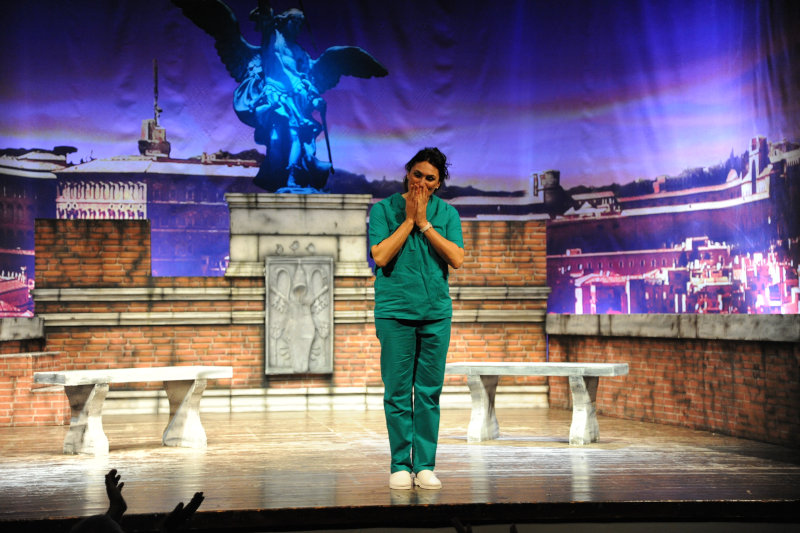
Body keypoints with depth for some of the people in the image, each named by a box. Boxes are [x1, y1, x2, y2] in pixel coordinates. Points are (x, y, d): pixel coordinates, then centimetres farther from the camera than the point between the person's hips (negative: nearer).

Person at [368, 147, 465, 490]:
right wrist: (409, 220, -8)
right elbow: (381, 256, -10)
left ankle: (425, 465, 9)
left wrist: (424, 223, -8)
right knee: (398, 391, -1)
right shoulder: (383, 210, 2)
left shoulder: (447, 213, 8)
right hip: (395, 311, -2)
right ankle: (400, 465, 7)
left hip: (436, 312, 2)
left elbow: (457, 259, -5)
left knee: (430, 392, 3)